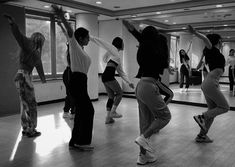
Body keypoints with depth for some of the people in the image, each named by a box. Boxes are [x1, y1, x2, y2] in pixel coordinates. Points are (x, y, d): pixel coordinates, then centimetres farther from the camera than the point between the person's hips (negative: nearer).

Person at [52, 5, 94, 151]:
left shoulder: (81, 49, 22)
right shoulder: (75, 46, -4)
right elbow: (70, 32, -21)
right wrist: (62, 18, -36)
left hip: (81, 81, 9)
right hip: (77, 81, -9)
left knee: (81, 111, 10)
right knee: (88, 110, -8)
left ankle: (75, 141, 17)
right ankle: (82, 141, -1)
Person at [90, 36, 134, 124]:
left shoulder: (118, 57, 26)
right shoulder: (113, 49, 4)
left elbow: (121, 72, 26)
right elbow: (101, 42, 0)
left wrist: (129, 82, 23)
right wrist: (91, 37, -9)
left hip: (105, 77, 9)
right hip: (108, 76, -9)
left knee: (111, 96, 11)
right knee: (119, 93, 2)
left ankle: (108, 117, 13)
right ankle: (113, 112, 3)